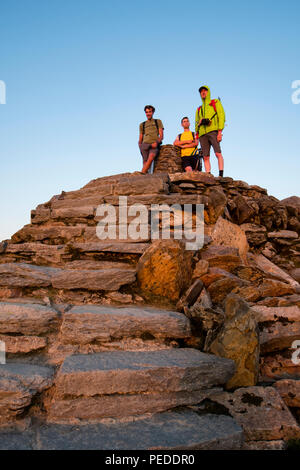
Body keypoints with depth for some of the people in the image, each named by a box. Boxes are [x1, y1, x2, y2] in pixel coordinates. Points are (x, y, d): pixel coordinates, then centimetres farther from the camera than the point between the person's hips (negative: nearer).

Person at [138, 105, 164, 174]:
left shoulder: (158, 121, 23)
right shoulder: (142, 124, 28)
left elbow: (161, 136, 11)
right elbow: (140, 139, 26)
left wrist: (156, 142, -9)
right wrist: (140, 145, 4)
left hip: (154, 145, -3)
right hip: (145, 144, 3)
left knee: (151, 156, -32)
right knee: (145, 162, -19)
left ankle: (142, 173, -41)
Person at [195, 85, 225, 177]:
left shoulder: (216, 102, 17)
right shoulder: (199, 109, 30)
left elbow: (221, 116, 5)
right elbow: (196, 123, 24)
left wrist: (220, 131, -9)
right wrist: (196, 136, 2)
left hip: (213, 131, -4)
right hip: (202, 134, 4)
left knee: (218, 153, -17)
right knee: (205, 157, -6)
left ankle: (221, 175, -21)